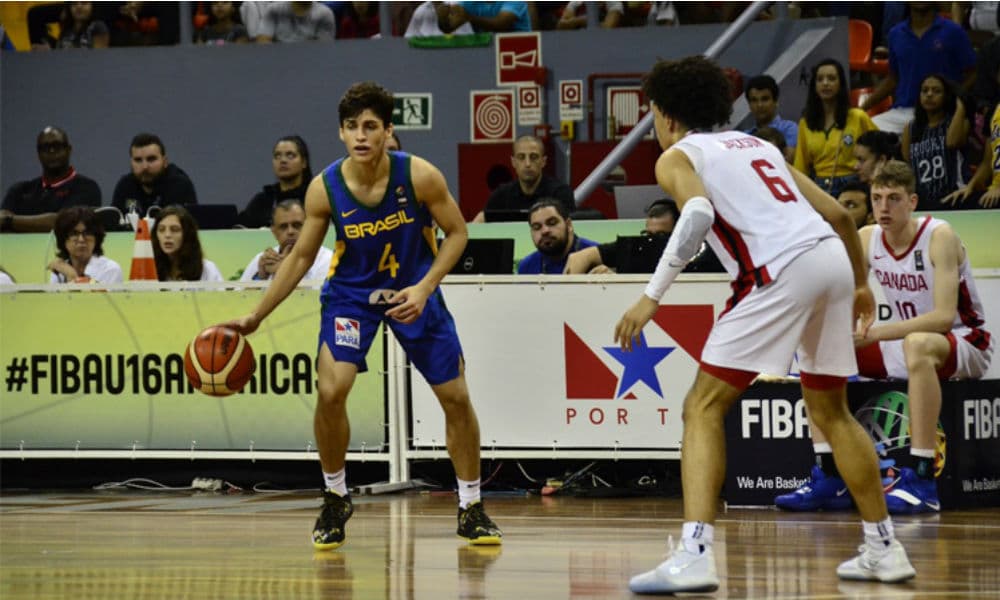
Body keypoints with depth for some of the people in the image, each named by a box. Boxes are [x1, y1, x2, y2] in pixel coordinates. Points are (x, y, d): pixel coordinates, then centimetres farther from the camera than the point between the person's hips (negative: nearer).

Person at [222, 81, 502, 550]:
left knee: (456, 397, -1)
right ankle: (335, 499, 3)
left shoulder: (419, 176, -22)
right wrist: (256, 317, -8)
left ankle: (470, 508, 16)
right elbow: (301, 256, -5)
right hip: (351, 291, 0)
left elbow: (457, 232, -10)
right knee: (330, 391, -20)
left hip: (413, 291, 0)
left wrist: (424, 288, -23)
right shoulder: (324, 189, -18)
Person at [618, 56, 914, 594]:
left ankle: (695, 555, -17)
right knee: (830, 410, 25)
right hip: (833, 259, 7)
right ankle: (884, 549, 29)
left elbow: (698, 212, -14)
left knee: (703, 408, -3)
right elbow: (837, 213, 26)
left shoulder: (677, 157, 9)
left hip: (781, 271, -7)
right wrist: (861, 283, 40)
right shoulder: (756, 145, 29)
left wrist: (652, 295, -15)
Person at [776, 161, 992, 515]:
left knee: (918, 345, -41)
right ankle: (827, 476, -8)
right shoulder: (867, 238, -2)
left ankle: (922, 480, -41)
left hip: (964, 345, -7)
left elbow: (944, 316, -29)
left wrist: (875, 334, -37)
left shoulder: (939, 237, -20)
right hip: (907, 346, 7)